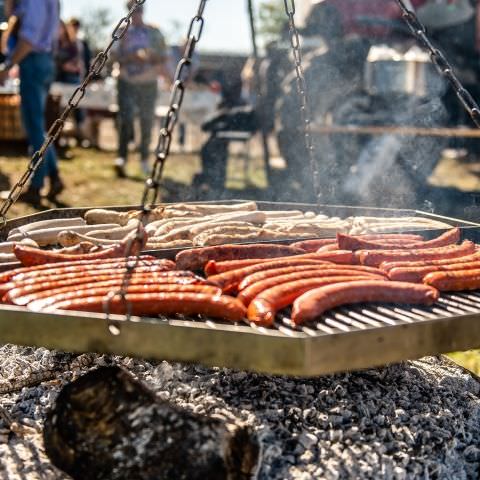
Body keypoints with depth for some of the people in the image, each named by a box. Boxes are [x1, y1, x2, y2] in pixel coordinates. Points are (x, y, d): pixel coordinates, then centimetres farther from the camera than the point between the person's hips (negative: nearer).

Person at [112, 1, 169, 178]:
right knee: (125, 119, -15)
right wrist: (133, 57, -17)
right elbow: (116, 56, -1)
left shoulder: (154, 33, 8)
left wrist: (151, 57, -15)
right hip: (126, 82, -1)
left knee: (147, 123, 7)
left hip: (148, 84, 1)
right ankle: (121, 158, -22)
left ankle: (145, 160, 20)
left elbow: (163, 58, 5)